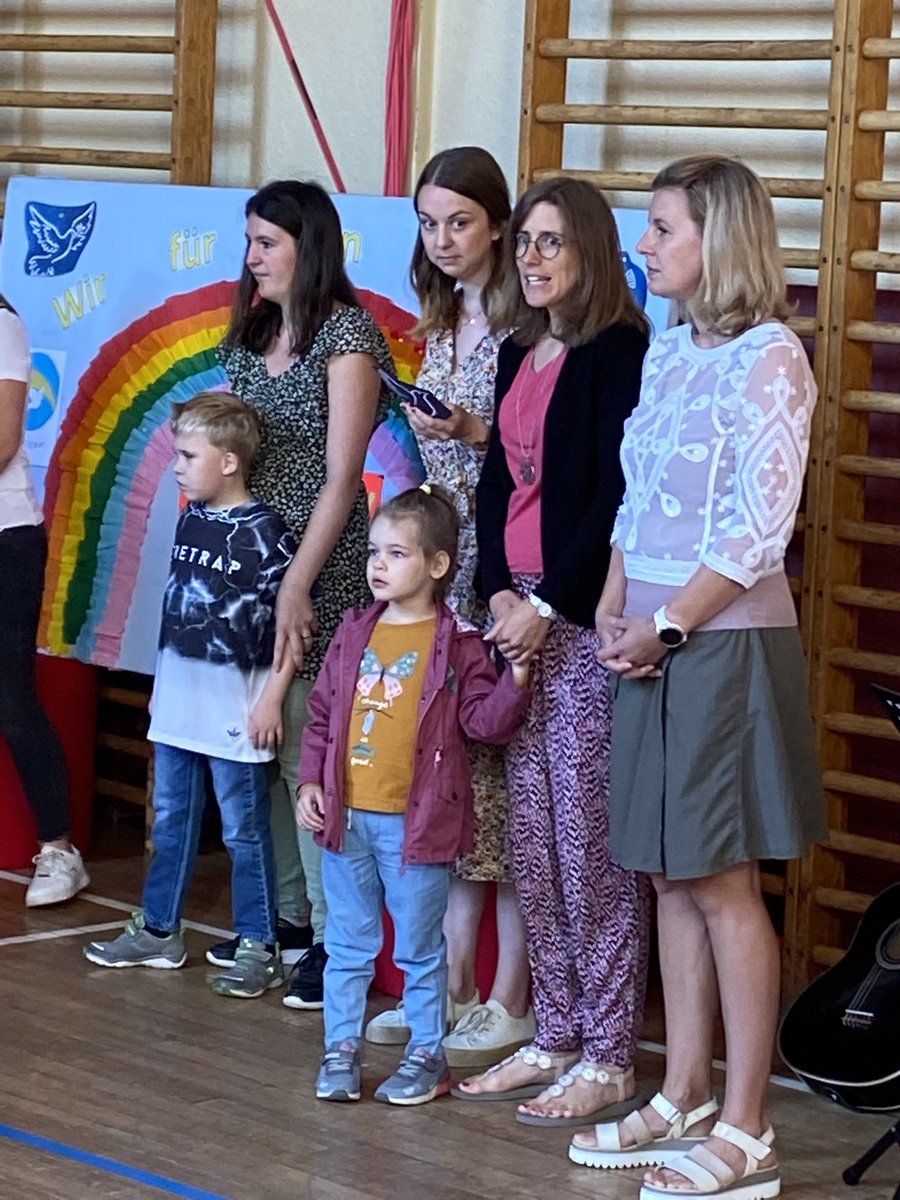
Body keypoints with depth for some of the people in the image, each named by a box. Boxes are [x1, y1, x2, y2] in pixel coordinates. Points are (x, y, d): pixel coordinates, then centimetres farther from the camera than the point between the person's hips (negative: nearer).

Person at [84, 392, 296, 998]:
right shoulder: (191, 520, 8)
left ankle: (260, 948, 10)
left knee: (244, 829, 1)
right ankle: (159, 931, 28)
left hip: (234, 712, -8)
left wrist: (272, 698, -17)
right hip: (178, 704, 8)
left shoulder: (263, 530, -15)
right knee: (171, 820, 16)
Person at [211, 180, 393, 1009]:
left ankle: (338, 936, 0)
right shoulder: (254, 335, 13)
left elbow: (342, 477, -13)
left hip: (319, 568, -7)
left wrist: (297, 585, -16)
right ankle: (287, 914, 19)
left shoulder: (347, 333, -9)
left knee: (309, 749, -6)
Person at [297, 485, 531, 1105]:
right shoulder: (355, 634, 6)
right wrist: (311, 781, 3)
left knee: (420, 949, 8)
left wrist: (515, 680, -23)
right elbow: (322, 713, 10)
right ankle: (342, 1047, 23)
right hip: (345, 816, 4)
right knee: (348, 944, 13)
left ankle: (427, 1054, 19)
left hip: (417, 822, -4)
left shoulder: (458, 644, -6)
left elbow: (485, 721, -8)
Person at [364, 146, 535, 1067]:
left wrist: (477, 433, -21)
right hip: (443, 568, 8)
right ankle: (453, 987, 16)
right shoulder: (439, 325, 15)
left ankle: (510, 1003, 2)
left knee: (498, 770, -5)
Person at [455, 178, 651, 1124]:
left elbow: (617, 497, -15)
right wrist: (499, 592, -1)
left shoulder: (618, 353, -9)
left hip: (586, 618, -8)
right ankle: (556, 1036, 20)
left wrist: (550, 606, -15)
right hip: (520, 611, 8)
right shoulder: (518, 354, 14)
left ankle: (608, 1056, 4)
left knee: (589, 836, -4)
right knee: (530, 835, 11)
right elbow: (496, 482, 13)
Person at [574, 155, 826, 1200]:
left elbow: (757, 532, -16)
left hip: (725, 642, -8)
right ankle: (682, 1101, 19)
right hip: (655, 640, 8)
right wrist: (612, 612, 3)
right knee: (669, 876, 11)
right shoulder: (667, 353, 12)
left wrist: (666, 625, -15)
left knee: (721, 883, -5)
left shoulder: (766, 358, -11)